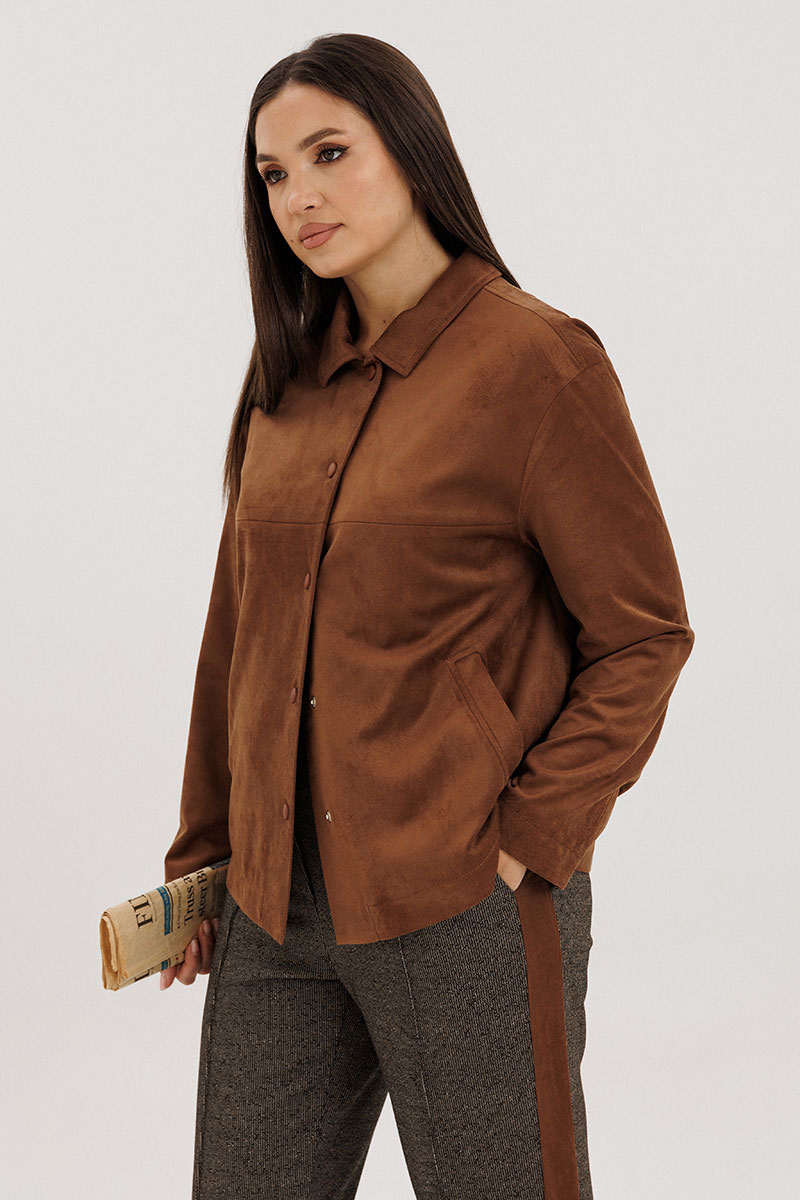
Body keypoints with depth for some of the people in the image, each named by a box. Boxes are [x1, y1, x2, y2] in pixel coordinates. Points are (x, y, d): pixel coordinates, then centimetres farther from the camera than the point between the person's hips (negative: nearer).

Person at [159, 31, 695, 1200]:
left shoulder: (537, 360, -10)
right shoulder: (288, 378, 8)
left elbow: (643, 634, -7)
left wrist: (533, 837, -13)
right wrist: (206, 846, 13)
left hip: (464, 910, -5)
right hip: (278, 909, 6)